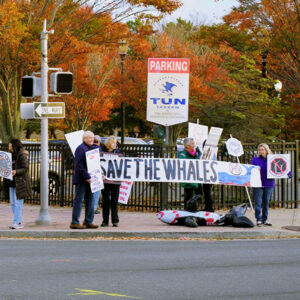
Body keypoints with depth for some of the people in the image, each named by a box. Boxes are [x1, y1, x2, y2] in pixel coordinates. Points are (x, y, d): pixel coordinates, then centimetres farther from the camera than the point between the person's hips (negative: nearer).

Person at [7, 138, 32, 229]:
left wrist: (15, 172, -29)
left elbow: (25, 169, -15)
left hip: (20, 182, -8)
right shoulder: (12, 155, 14)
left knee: (18, 202, -10)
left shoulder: (22, 155, -10)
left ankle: (16, 222, -12)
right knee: (13, 203, 6)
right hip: (12, 182, 9)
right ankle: (19, 222, 11)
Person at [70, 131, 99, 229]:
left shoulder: (92, 148, 17)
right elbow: (79, 165, -19)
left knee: (90, 201, 10)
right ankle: (74, 222, -1)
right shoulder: (81, 148, -11)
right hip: (81, 180, -9)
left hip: (89, 179, 9)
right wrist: (87, 177, -23)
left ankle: (88, 222, 17)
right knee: (79, 200, -5)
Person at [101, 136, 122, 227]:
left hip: (115, 181, 1)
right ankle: (105, 220, 9)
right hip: (105, 179, -1)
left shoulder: (118, 152, 8)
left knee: (114, 201, 3)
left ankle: (115, 220, 10)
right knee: (105, 201, 3)